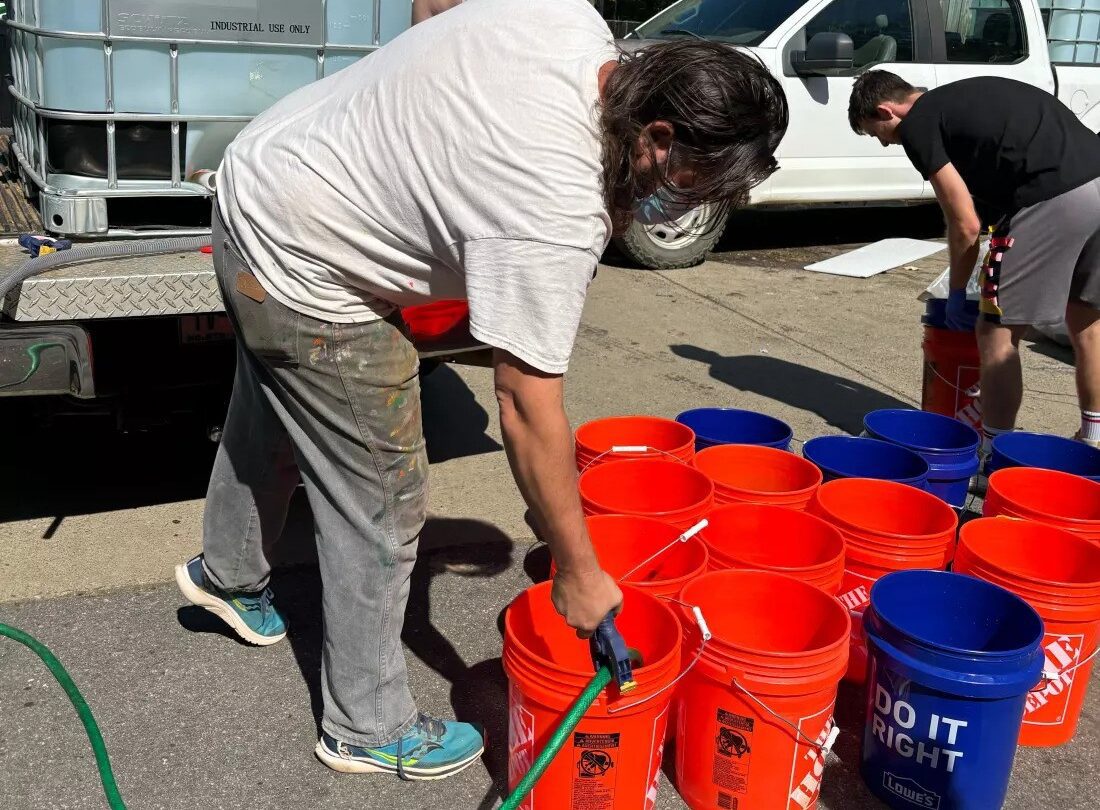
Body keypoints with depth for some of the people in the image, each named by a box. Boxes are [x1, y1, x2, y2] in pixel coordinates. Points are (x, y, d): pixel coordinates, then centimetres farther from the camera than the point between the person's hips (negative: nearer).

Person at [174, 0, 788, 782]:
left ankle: (228, 573, 56)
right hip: (305, 278, -10)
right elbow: (528, 406, -29)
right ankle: (368, 728, 20)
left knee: (271, 420, 30)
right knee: (383, 504, 1)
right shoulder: (558, 207, -33)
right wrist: (579, 573, -20)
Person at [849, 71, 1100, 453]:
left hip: (1054, 200, -9)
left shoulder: (917, 124, 2)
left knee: (997, 332, 2)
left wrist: (958, 291, 13)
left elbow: (966, 224, -1)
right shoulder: (964, 97, 26)